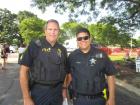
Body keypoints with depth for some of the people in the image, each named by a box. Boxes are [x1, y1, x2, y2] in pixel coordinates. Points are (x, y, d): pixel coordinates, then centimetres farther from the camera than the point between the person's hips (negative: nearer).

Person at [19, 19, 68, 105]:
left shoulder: (62, 49, 4)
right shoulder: (35, 45, -9)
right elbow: (23, 71, -11)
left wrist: (64, 88, 4)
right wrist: (26, 98, -13)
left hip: (57, 91, 4)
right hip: (39, 91, -4)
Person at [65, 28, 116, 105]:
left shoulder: (101, 55, -6)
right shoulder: (72, 56, -1)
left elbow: (110, 75, -3)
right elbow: (69, 74, 9)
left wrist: (111, 98, -6)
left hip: (99, 98, 0)